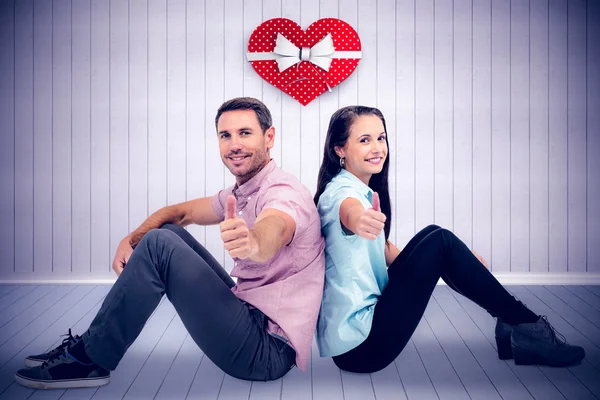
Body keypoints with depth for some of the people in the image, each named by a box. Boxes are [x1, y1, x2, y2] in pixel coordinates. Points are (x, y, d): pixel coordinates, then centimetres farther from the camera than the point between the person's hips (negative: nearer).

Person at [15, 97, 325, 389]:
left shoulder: (283, 191, -16)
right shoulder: (240, 194, 13)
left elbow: (273, 229, -40)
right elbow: (180, 212, 19)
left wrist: (253, 243, -64)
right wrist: (131, 240, 0)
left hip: (267, 349, -9)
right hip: (250, 317, 10)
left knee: (158, 245, -19)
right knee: (167, 233, 11)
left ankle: (90, 359, -5)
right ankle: (88, 347, 14)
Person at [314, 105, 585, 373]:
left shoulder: (366, 192, 12)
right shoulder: (341, 191, -15)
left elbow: (385, 251, 15)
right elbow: (349, 212, -39)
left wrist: (458, 263, 7)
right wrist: (360, 221, -64)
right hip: (360, 346, -9)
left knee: (432, 236, 7)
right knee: (441, 242, -14)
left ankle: (512, 328, 7)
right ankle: (527, 326, -2)